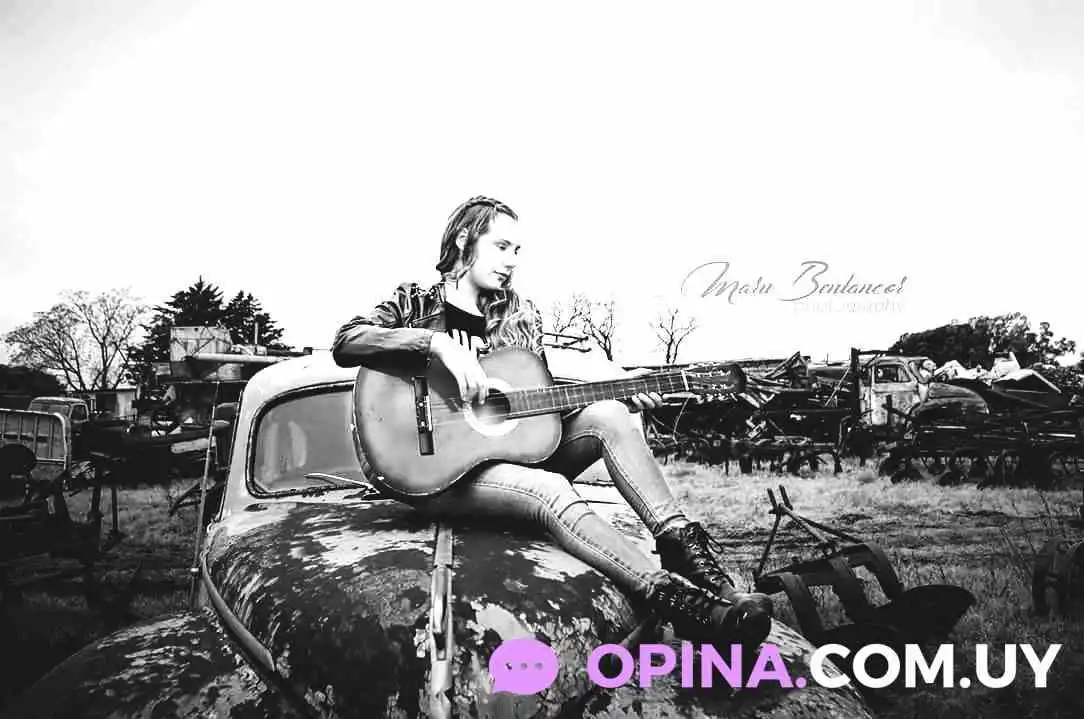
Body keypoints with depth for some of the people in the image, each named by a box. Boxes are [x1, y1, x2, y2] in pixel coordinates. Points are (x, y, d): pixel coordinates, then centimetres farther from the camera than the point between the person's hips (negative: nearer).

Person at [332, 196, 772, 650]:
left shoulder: (520, 316, 14)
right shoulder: (415, 302, 1)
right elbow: (345, 344, -16)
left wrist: (622, 396, 0)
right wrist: (437, 342, -29)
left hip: (515, 447, 6)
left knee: (607, 414, -18)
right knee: (549, 489, -34)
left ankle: (681, 543, -30)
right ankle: (673, 598, -45)